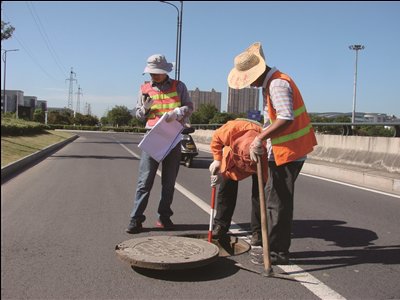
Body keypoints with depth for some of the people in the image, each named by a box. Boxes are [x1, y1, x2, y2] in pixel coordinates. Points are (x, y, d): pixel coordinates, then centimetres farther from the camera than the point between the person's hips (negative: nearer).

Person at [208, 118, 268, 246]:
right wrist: (217, 160, -22)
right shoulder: (233, 128, -42)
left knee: (259, 192, -14)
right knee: (226, 189, 0)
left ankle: (257, 232, -6)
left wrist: (224, 175, -37)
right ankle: (220, 225, 12)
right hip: (233, 155, 2)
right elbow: (216, 138, -17)